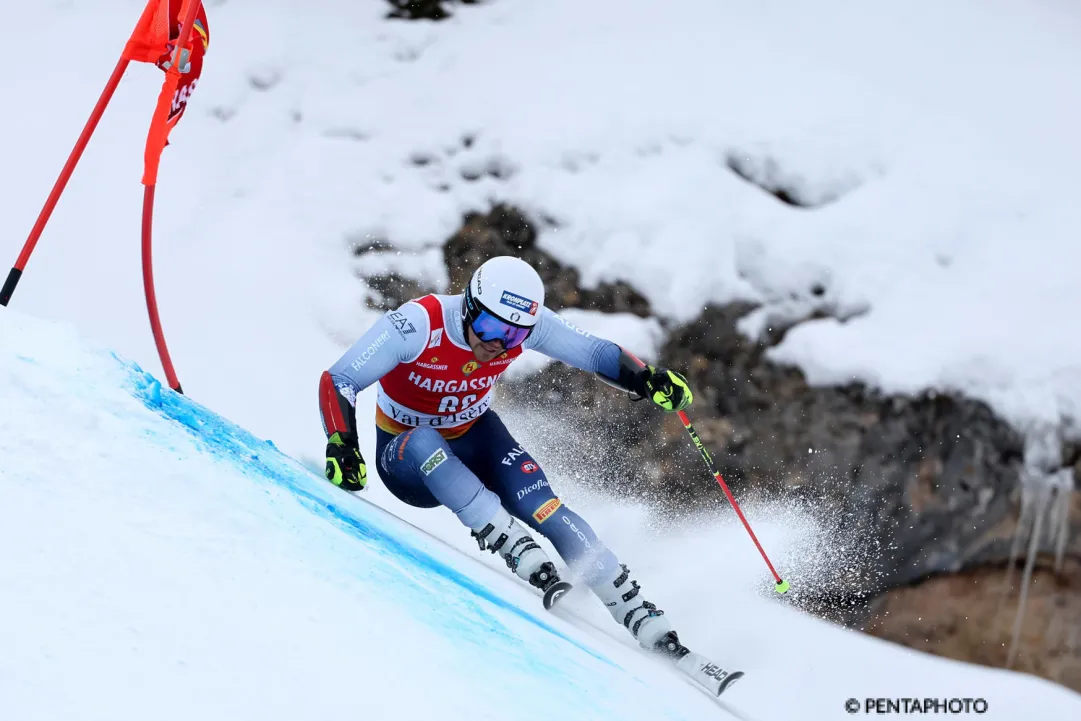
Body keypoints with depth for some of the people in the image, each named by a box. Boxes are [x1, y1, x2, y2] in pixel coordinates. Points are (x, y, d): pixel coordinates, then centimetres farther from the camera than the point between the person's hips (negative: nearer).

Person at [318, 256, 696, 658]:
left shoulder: (525, 323, -19)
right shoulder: (418, 324, -31)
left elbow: (594, 353, -9)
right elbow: (337, 381, -28)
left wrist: (647, 380, -27)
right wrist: (342, 445, -44)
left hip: (475, 438, 3)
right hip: (405, 457, -3)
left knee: (545, 510, -24)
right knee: (425, 442, -39)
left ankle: (650, 628, -21)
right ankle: (531, 564, -41)